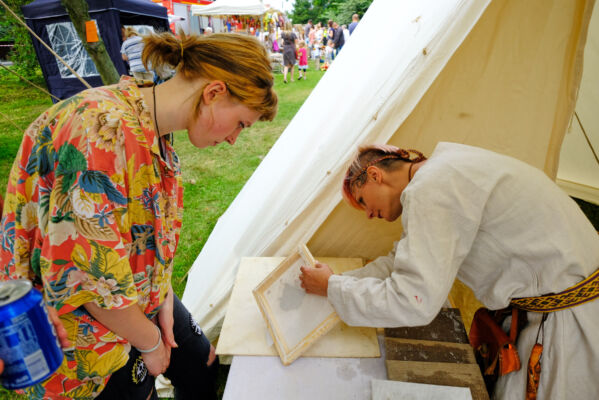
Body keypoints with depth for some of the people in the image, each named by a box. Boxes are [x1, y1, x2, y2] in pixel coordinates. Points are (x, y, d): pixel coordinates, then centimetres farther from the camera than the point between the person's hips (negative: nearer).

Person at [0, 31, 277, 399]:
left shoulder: (156, 129, -4)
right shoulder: (104, 131, -33)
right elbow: (88, 276, -30)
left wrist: (165, 301, -1)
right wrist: (150, 343, -15)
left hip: (145, 299, 8)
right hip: (90, 325, -7)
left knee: (203, 368, 21)